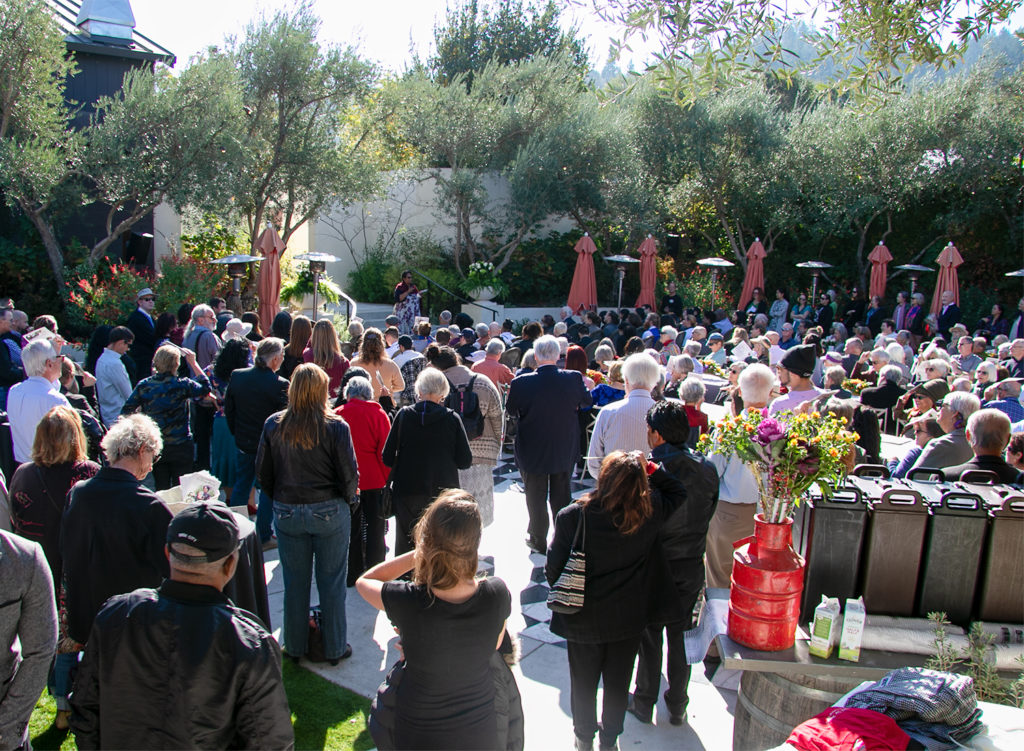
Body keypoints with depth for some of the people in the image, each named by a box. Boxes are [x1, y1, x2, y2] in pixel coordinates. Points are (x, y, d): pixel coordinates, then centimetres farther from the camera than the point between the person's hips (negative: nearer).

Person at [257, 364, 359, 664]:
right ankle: (335, 648, 23)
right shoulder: (335, 426, -16)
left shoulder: (273, 424, -6)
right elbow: (349, 474, -12)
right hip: (329, 512, -3)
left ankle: (295, 647, 30)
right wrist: (349, 500, 7)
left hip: (287, 513, 3)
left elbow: (262, 471, 2)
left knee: (294, 582, 16)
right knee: (332, 583, 11)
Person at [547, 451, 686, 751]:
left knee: (584, 683, 22)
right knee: (618, 683, 22)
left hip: (584, 620, -1)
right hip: (629, 619, 1)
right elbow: (677, 492, 3)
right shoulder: (649, 512, -19)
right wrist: (649, 467, -6)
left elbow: (553, 569, -15)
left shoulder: (572, 516, -25)